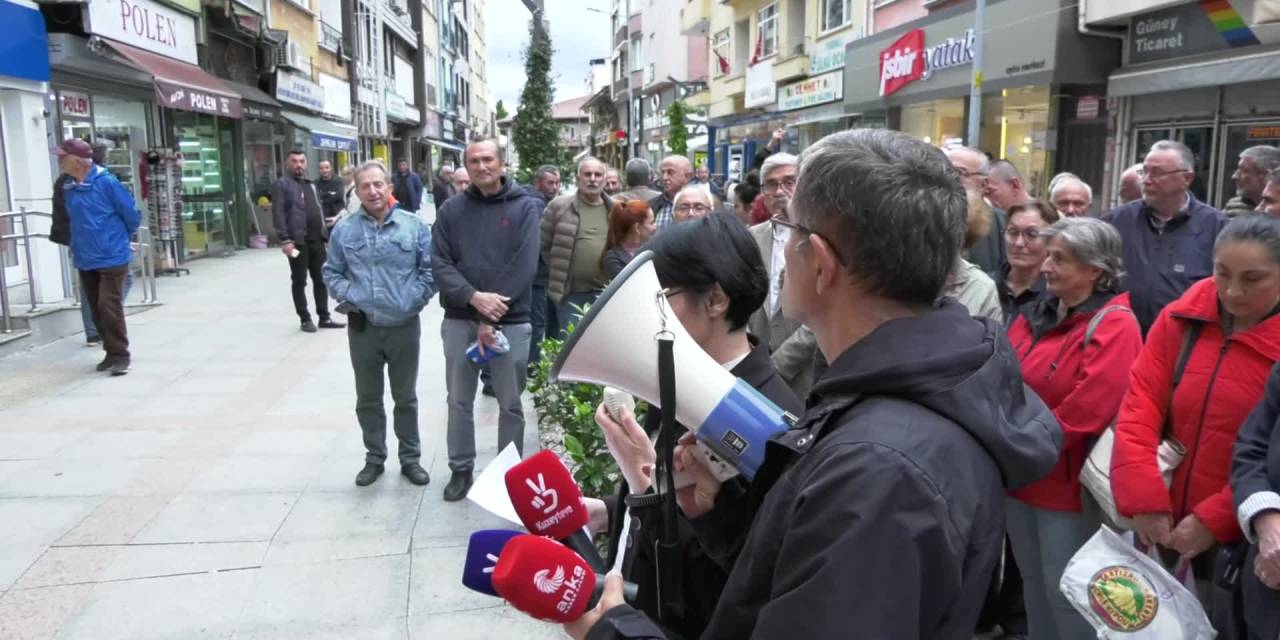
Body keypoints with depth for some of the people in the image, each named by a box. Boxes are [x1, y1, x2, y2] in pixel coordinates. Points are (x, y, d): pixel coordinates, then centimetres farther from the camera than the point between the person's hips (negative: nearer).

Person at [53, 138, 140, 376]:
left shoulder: (106, 182, -14)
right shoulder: (67, 188, 4)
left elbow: (132, 215, -6)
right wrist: (78, 243, 20)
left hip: (112, 258, -7)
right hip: (85, 260, 7)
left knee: (109, 307, -10)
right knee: (96, 310, 11)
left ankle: (120, 355, 1)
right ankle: (111, 352, 23)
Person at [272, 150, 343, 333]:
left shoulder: (311, 185, 20)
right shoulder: (281, 185, -3)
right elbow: (278, 214, -12)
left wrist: (325, 234, 14)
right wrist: (285, 240, -20)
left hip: (316, 240, 7)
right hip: (297, 241, -7)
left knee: (321, 279, 9)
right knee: (299, 281, 3)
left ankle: (324, 317, 17)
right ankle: (305, 319, 10)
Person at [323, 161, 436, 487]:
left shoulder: (414, 225, -4)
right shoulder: (343, 230, 0)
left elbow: (430, 269, 0)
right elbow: (332, 273, 7)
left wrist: (414, 299, -10)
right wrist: (350, 297, -8)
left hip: (404, 327, -1)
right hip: (362, 328, 1)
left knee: (405, 397, 12)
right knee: (368, 398, 13)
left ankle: (410, 458, 26)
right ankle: (374, 457, 29)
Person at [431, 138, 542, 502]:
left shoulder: (526, 207, -3)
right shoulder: (451, 209, 4)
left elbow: (524, 266, -11)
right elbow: (439, 263, -3)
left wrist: (490, 318, -15)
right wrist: (474, 297, -20)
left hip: (510, 321, -2)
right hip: (459, 320, 2)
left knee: (511, 404, 8)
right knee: (459, 400, 12)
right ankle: (461, 469, 28)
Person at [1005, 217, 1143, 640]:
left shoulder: (1114, 326, -15)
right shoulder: (1036, 316, 9)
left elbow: (1085, 412, -23)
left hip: (1069, 483, -7)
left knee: (1066, 593, 5)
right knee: (1033, 583, 21)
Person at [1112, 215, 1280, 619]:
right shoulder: (1181, 319, -2)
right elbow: (1140, 404, -6)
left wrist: (1215, 521, -16)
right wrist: (1143, 498, -14)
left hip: (1243, 535, -3)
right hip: (1162, 520, 3)